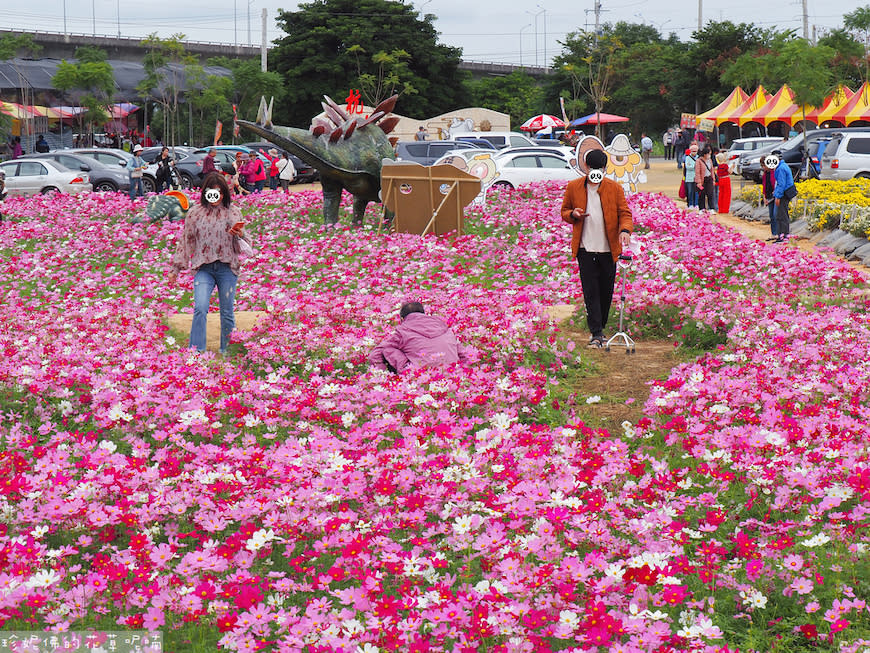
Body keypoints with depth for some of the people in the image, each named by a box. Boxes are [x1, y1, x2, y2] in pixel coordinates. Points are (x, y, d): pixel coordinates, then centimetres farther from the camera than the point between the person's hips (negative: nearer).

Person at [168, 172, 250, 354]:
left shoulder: (234, 212, 8)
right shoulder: (195, 213, 7)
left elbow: (245, 245, 12)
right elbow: (185, 241, 14)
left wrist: (240, 235, -11)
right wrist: (175, 269, 13)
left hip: (227, 268, 1)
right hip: (203, 268, -1)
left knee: (227, 313, 5)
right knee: (200, 309, -18)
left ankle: (226, 352, 19)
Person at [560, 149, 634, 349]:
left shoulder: (614, 188, 3)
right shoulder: (573, 187, 4)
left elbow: (625, 213, 3)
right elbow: (564, 211, 14)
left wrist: (625, 229, -18)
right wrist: (573, 214, -10)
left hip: (608, 248, 1)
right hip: (585, 249, -1)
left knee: (606, 291, 8)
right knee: (590, 291, -6)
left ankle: (600, 328, 25)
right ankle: (596, 334, -6)